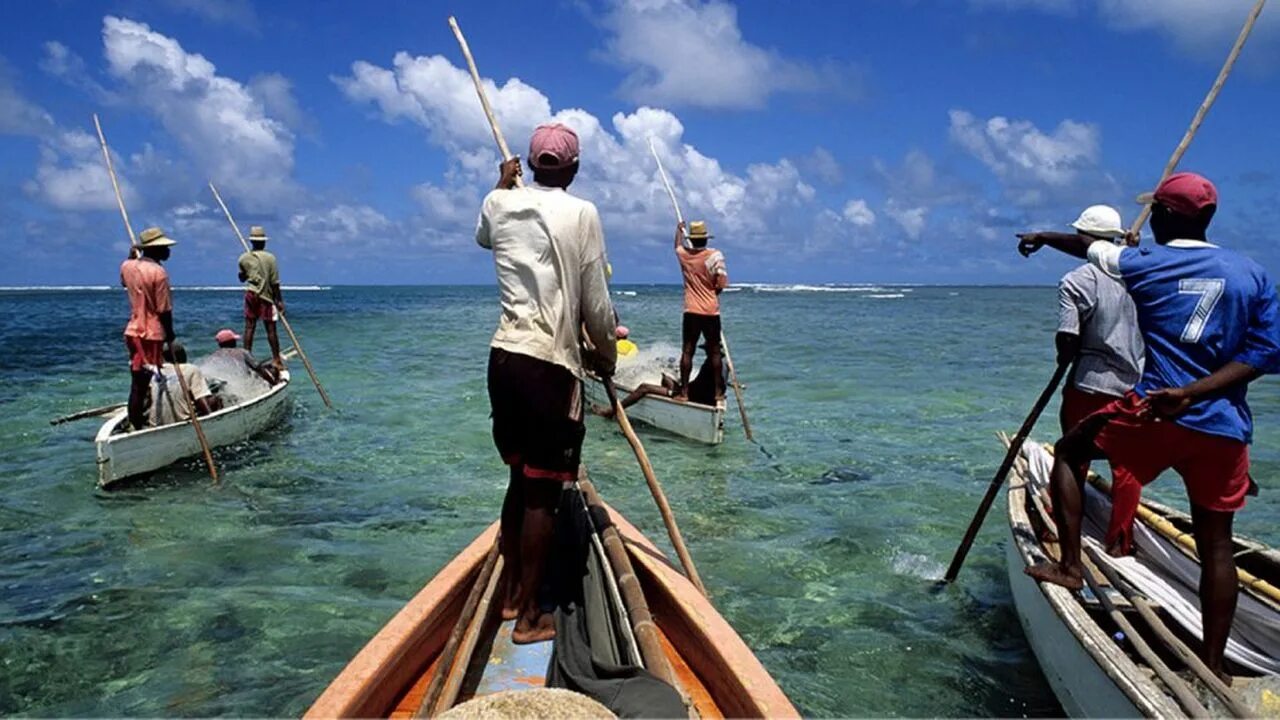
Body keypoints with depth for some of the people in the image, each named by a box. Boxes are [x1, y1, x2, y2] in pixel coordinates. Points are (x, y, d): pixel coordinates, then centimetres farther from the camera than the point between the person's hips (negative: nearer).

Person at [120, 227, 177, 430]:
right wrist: (170, 332, -1)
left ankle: (135, 423, 27)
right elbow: (164, 310, -16)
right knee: (141, 385, -3)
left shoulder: (127, 266, 4)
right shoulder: (158, 272, -18)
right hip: (152, 333, -7)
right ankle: (137, 427, 3)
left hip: (133, 330, 7)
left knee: (138, 382, 17)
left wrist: (132, 257, 31)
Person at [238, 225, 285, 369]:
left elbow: (242, 278, 16)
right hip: (266, 297, -3)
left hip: (251, 294, 3)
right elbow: (275, 282, -8)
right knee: (271, 329, 0)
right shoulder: (270, 258, -8)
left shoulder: (244, 258, 2)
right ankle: (277, 359, 2)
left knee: (249, 327, 6)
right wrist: (279, 301, -4)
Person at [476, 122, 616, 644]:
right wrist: (606, 355, 11)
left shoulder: (499, 204, 8)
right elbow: (596, 305, -5)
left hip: (503, 356, 6)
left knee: (520, 479, 18)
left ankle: (512, 594, 30)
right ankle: (529, 617, 9)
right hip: (551, 365, -6)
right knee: (543, 492, 1)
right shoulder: (582, 214, -6)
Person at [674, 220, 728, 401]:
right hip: (711, 312, -1)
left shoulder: (683, 255, 3)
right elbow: (722, 283, -14)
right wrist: (714, 292, 8)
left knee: (687, 351, 3)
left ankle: (684, 391, 3)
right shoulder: (715, 255, -7)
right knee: (714, 352, 8)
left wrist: (679, 229, 47)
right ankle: (718, 391, 14)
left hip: (691, 312, 1)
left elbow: (678, 245, 29)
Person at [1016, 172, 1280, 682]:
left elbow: (1090, 247, 21)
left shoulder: (1145, 263, 1)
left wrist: (1044, 237, 40)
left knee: (1069, 453, 17)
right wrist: (1193, 392, -9)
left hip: (1156, 412, -4)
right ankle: (1213, 664, 17)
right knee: (1215, 543, 11)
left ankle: (1070, 566, 9)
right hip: (1226, 429, 4)